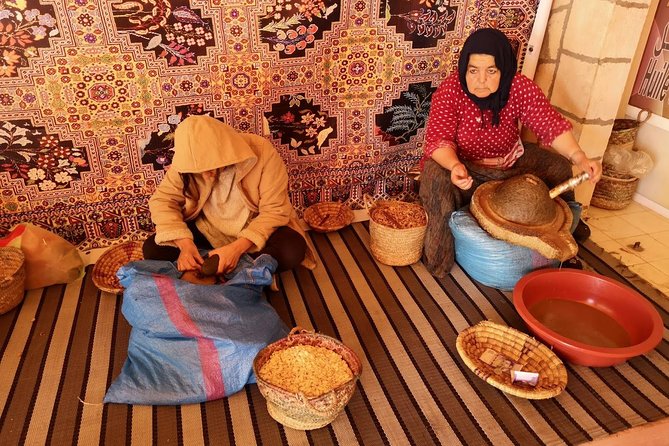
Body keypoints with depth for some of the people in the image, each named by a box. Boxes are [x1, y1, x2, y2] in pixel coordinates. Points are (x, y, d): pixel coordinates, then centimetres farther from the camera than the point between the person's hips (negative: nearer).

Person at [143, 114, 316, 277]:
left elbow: (274, 211, -24)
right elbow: (162, 200, -13)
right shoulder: (187, 160, -16)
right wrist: (185, 243, -30)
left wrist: (237, 247, -36)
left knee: (292, 251, -32)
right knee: (152, 249, -16)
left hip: (256, 228, -2)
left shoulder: (262, 153, -26)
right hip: (207, 229, 3)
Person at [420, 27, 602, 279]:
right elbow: (439, 140, -28)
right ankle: (438, 259, -15)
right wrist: (454, 166, -49)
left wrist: (578, 157, -34)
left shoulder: (519, 88, -15)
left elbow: (550, 124, -18)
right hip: (463, 166, -4)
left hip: (510, 163, 4)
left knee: (559, 167, -3)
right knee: (437, 181, -34)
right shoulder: (449, 91, -23)